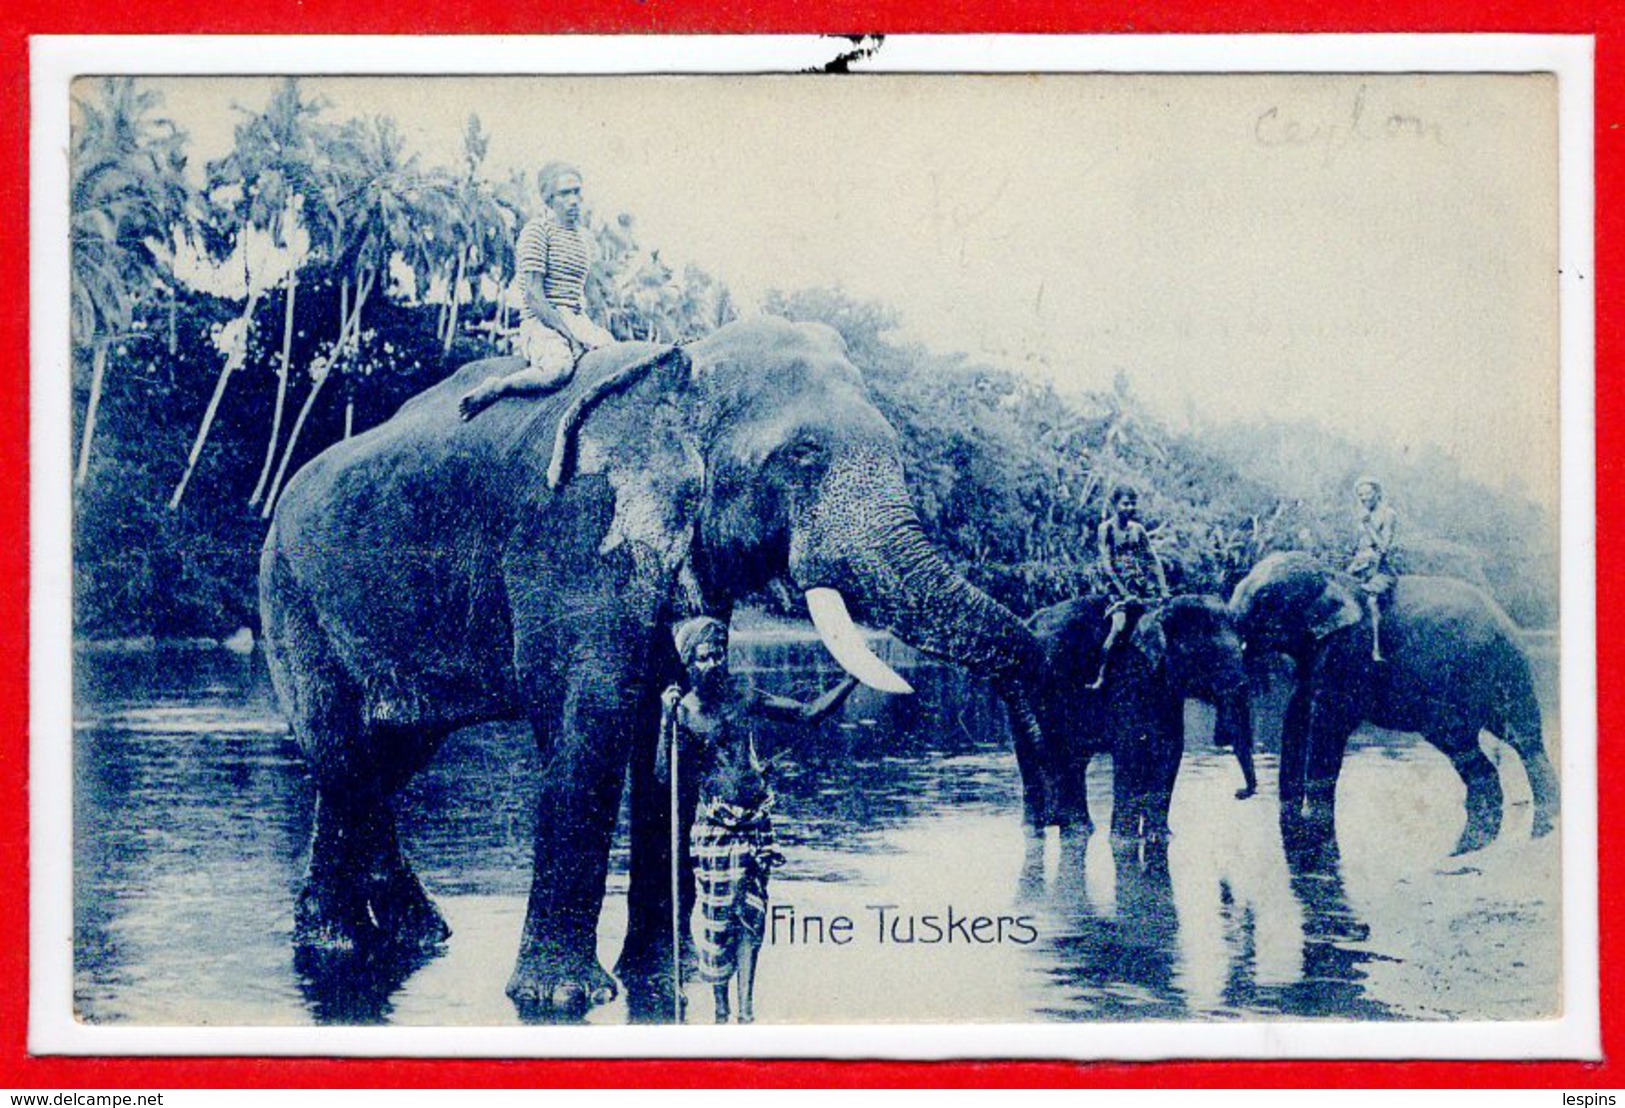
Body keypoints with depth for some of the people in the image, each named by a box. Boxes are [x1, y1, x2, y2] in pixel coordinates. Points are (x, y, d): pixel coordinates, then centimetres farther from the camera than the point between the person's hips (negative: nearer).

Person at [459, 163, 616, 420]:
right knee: (558, 368, -37)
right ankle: (493, 389, -15)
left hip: (577, 321, 7)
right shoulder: (537, 230, -4)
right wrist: (569, 333, -18)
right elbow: (533, 295, -12)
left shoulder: (585, 235, 19)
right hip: (541, 323, -7)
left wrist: (585, 328, 5)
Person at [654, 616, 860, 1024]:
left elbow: (809, 713, 6)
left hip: (757, 820, 3)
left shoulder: (744, 695, 4)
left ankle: (746, 1011, 9)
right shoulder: (684, 710, -5)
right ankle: (721, 1010, 13)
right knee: (718, 917, -1)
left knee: (751, 915, 4)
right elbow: (665, 774, -12)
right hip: (716, 825, -3)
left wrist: (852, 680, 0)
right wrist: (667, 723, -22)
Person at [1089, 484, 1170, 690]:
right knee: (1119, 625, -25)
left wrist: (1163, 588, 0)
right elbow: (1106, 564, -10)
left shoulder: (1137, 529, 12)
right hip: (1118, 583, -5)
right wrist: (1124, 592, -16)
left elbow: (1153, 560, 12)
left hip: (1141, 583, 5)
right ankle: (1100, 677, -22)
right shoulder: (1106, 528, -2)